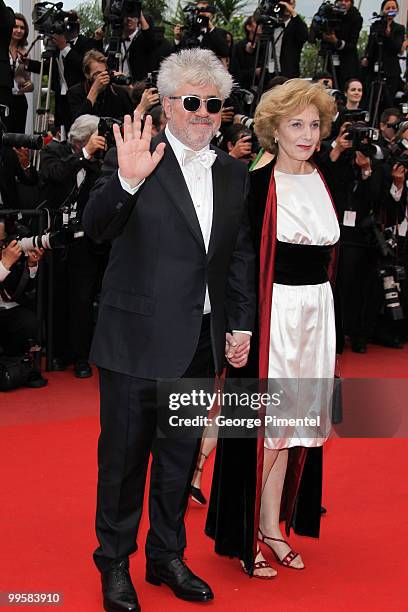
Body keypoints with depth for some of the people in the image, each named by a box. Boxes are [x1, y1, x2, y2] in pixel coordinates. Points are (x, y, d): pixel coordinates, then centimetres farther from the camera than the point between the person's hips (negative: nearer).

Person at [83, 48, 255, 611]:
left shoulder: (233, 173, 9)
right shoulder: (134, 158, -7)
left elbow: (241, 257, 14)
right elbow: (95, 229, -17)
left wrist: (242, 326, 11)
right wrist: (126, 180, -33)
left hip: (201, 343, 5)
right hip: (138, 338, -5)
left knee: (181, 455, 17)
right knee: (124, 455, 8)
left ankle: (167, 557, 35)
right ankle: (115, 564, 27)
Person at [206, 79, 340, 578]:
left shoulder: (323, 183, 10)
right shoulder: (257, 185, -8)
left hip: (316, 309, 6)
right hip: (272, 311, -6)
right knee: (264, 420, -1)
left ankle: (273, 528, 22)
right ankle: (248, 536, 12)